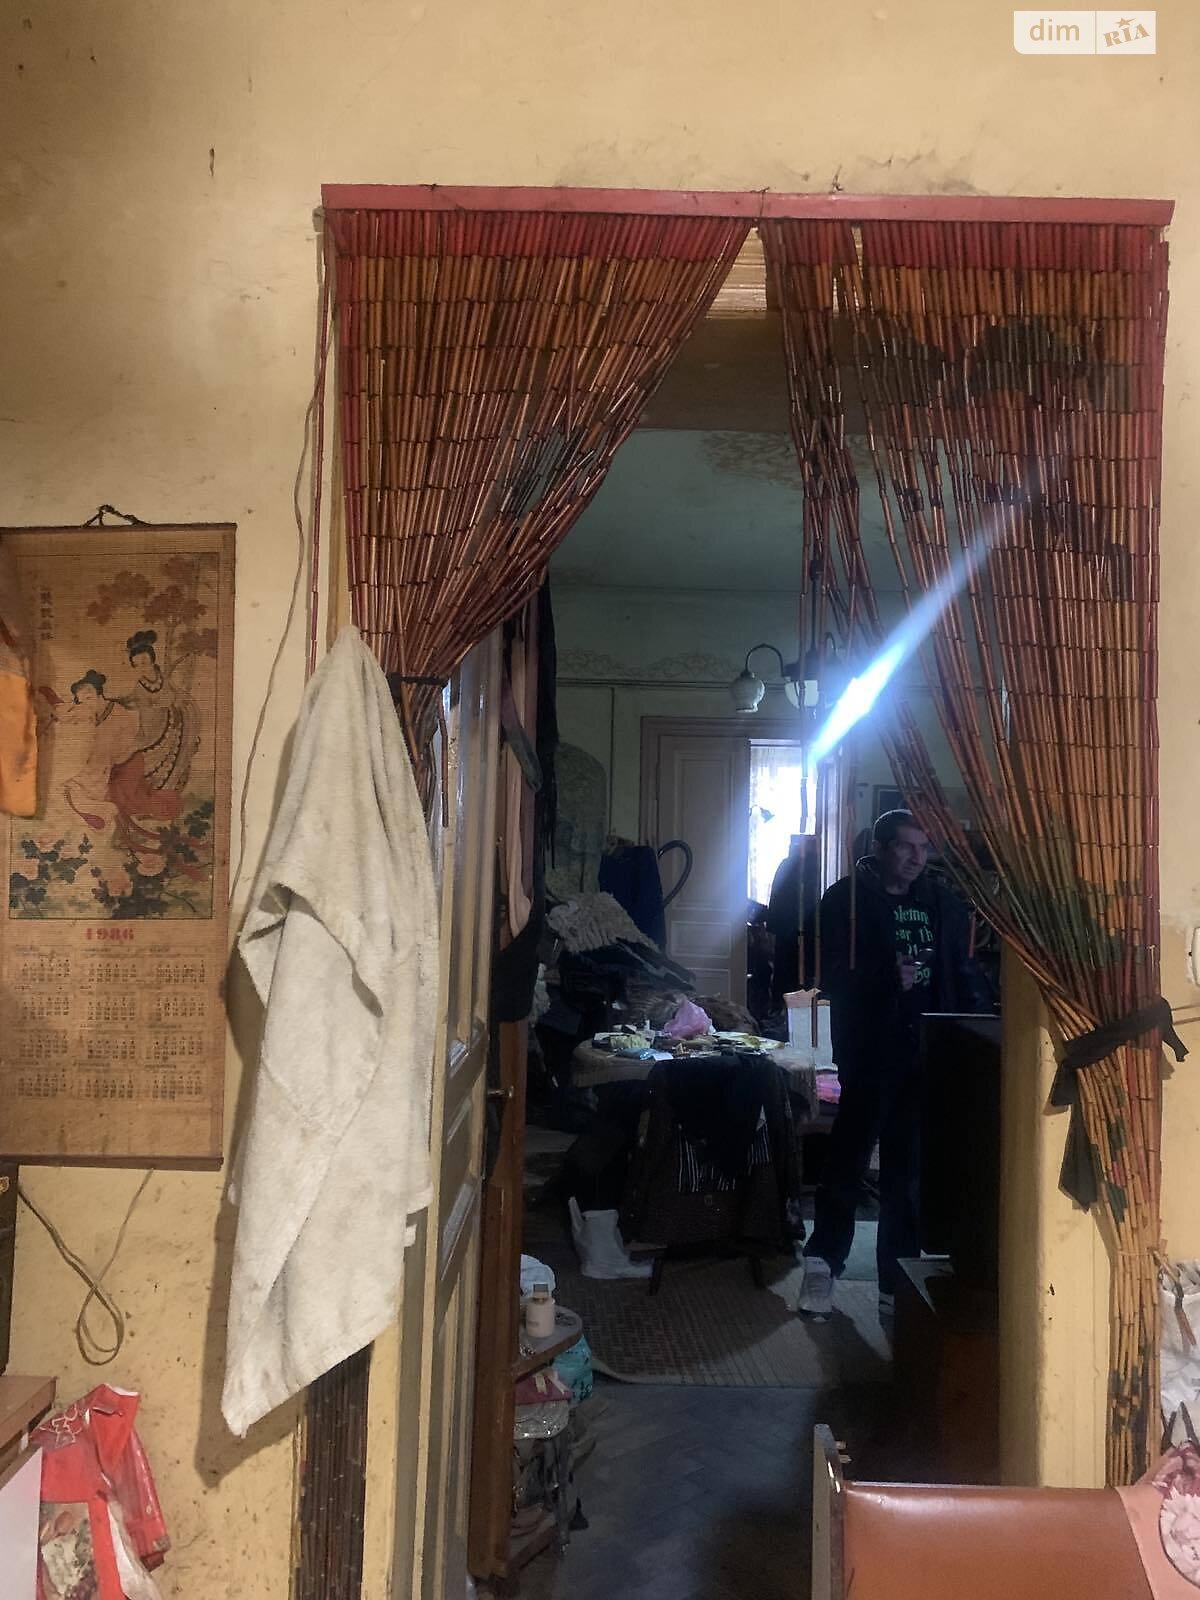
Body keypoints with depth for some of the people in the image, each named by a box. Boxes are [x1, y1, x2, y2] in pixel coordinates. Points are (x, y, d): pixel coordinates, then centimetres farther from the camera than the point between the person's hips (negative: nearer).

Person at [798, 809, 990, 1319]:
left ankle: (897, 1278, 24)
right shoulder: (847, 899, -4)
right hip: (870, 1053, -4)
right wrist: (887, 979, -25)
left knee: (910, 1171, 12)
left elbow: (964, 972, 11)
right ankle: (822, 1263, 20)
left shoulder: (943, 903, 10)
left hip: (928, 1054, 4)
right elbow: (832, 976, -11)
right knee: (848, 1161, 2)